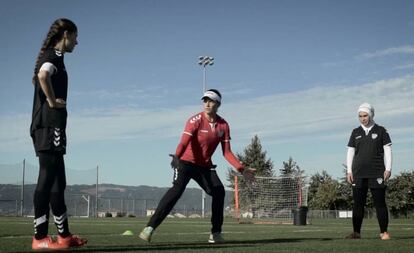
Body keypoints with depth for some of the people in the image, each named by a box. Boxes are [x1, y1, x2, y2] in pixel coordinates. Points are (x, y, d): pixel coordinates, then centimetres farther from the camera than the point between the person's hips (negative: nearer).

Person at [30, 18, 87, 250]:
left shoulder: (51, 56, 22)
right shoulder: (54, 55, -7)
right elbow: (43, 75, -28)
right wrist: (52, 101, -19)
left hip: (47, 126, 10)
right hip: (50, 126, -10)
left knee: (57, 182, 11)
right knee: (47, 179, -10)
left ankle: (64, 235, 16)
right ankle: (40, 237, -9)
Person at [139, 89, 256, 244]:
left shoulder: (223, 125, -1)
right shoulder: (195, 120, -16)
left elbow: (227, 152, 1)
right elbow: (184, 142, -31)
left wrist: (242, 169, -9)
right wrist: (176, 157, -51)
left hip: (205, 166, 5)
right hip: (186, 162, -5)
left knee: (219, 191, -9)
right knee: (177, 189, -25)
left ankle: (216, 233, 5)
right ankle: (150, 227, -30)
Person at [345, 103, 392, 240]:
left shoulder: (381, 131, 5)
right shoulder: (355, 132, 12)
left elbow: (387, 150, 4)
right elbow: (350, 152, 12)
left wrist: (388, 169, -5)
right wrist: (349, 171, 4)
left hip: (376, 173, -2)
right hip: (359, 173, 3)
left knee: (380, 202, -3)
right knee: (358, 203, 1)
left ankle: (384, 232, 1)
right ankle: (356, 232, 3)